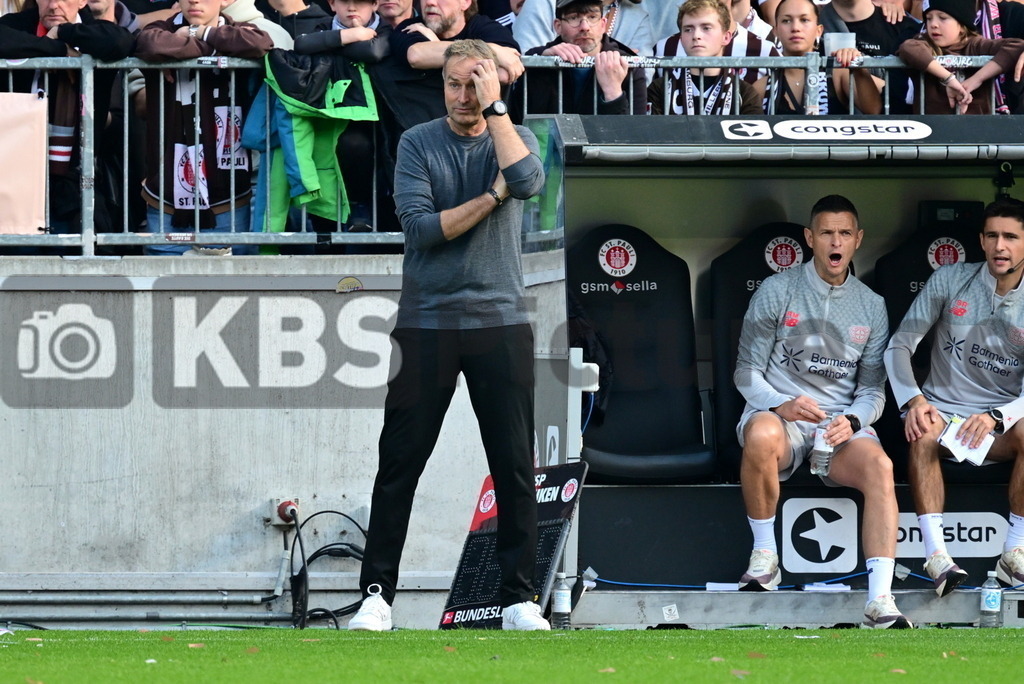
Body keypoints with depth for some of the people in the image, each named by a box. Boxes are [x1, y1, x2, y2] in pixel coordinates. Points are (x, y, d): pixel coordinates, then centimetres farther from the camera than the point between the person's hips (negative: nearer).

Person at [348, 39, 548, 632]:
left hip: (501, 321, 1)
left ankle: (519, 598, 7)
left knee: (515, 466, 0)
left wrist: (494, 105, -11)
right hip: (426, 322, -1)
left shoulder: (514, 138, 7)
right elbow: (420, 226, -8)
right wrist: (492, 196, -10)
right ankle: (378, 594, 5)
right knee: (400, 464, 0)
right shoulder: (418, 143, 4)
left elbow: (527, 180, -17)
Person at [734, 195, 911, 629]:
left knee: (880, 467, -32)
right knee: (761, 434, -41)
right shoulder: (776, 292, 5)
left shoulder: (871, 307, 14)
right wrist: (780, 406, -18)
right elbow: (747, 373, 4)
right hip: (779, 411, -2)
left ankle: (880, 601, -41)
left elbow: (873, 388, 13)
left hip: (842, 424, 2)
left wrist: (852, 421, -11)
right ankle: (764, 555, -20)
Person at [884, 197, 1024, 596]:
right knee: (923, 433, -35)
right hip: (941, 411, 0)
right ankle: (936, 555, -43)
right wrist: (912, 400, -19)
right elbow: (899, 346, 0)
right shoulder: (951, 281, 1)